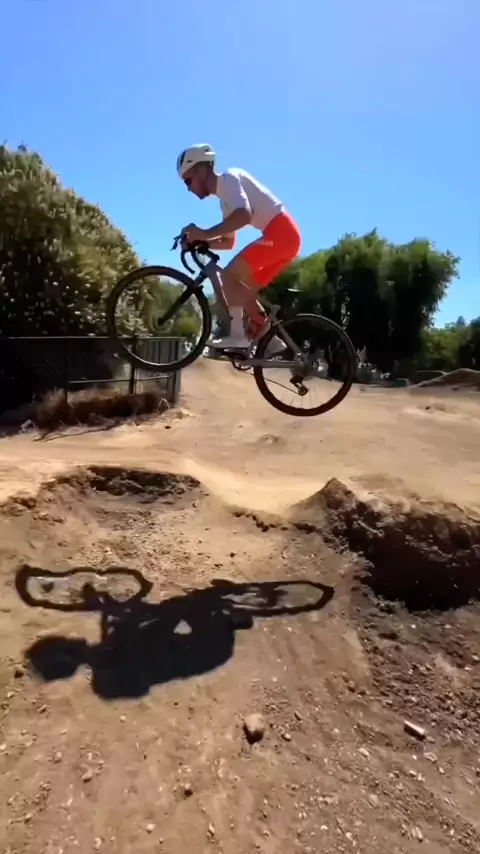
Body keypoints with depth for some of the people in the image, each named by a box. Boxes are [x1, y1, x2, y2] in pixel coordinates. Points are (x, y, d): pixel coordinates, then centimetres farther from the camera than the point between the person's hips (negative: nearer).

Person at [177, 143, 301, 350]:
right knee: (243, 289, 11)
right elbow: (228, 242, 27)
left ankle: (236, 334, -18)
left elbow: (243, 216, -24)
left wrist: (204, 233, -24)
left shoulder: (229, 178, -5)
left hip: (280, 232, -10)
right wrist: (199, 242, 11)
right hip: (286, 236, 10)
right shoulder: (225, 197, 23)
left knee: (230, 274, -15)